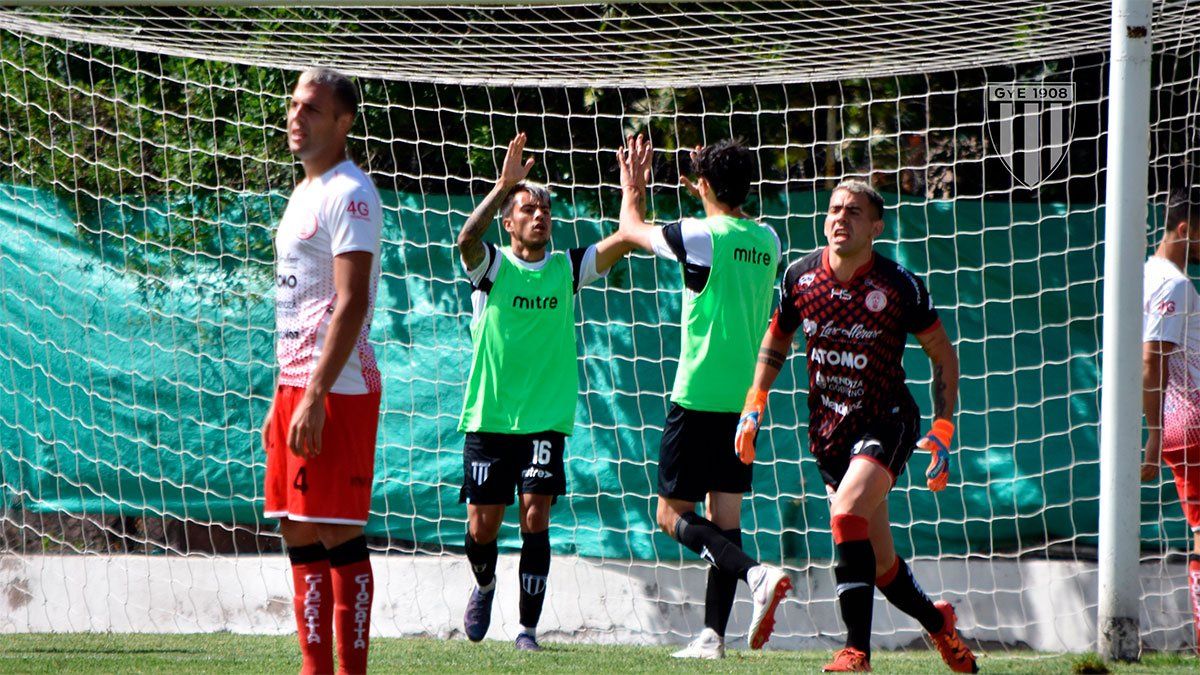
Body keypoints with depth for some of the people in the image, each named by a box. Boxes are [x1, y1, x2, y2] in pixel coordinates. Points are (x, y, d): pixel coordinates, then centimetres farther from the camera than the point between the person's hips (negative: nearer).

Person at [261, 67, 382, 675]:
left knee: (339, 536, -9)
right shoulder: (304, 193, 19)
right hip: (296, 386, 10)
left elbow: (351, 303, -19)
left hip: (336, 391, -10)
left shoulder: (349, 194, -11)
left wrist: (316, 397, -23)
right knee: (300, 536, 9)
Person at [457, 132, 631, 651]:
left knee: (536, 515, -11)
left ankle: (528, 628, -5)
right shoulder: (491, 266, -2)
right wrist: (504, 185, -35)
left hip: (546, 418, 1)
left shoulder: (568, 269, 6)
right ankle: (485, 585, 37)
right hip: (488, 416, -1)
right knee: (483, 526, 4)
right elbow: (467, 240, -24)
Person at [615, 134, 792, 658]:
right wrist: (710, 198, 39)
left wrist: (632, 187, 23)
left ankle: (756, 575, -23)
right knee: (724, 516, 9)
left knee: (673, 514, -1)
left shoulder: (702, 236, -12)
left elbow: (631, 230, 5)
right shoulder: (767, 241, 6)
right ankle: (713, 635, 4)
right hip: (745, 397, 7)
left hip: (699, 396, -7)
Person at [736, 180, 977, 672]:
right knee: (880, 565, 7)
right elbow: (777, 338, 17)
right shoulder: (800, 276, -1)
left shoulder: (899, 286, -12)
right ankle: (937, 621, 36)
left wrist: (943, 428, -9)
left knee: (847, 513, -29)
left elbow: (943, 355, -2)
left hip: (886, 423, -4)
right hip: (827, 431, 4)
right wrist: (754, 405, 8)